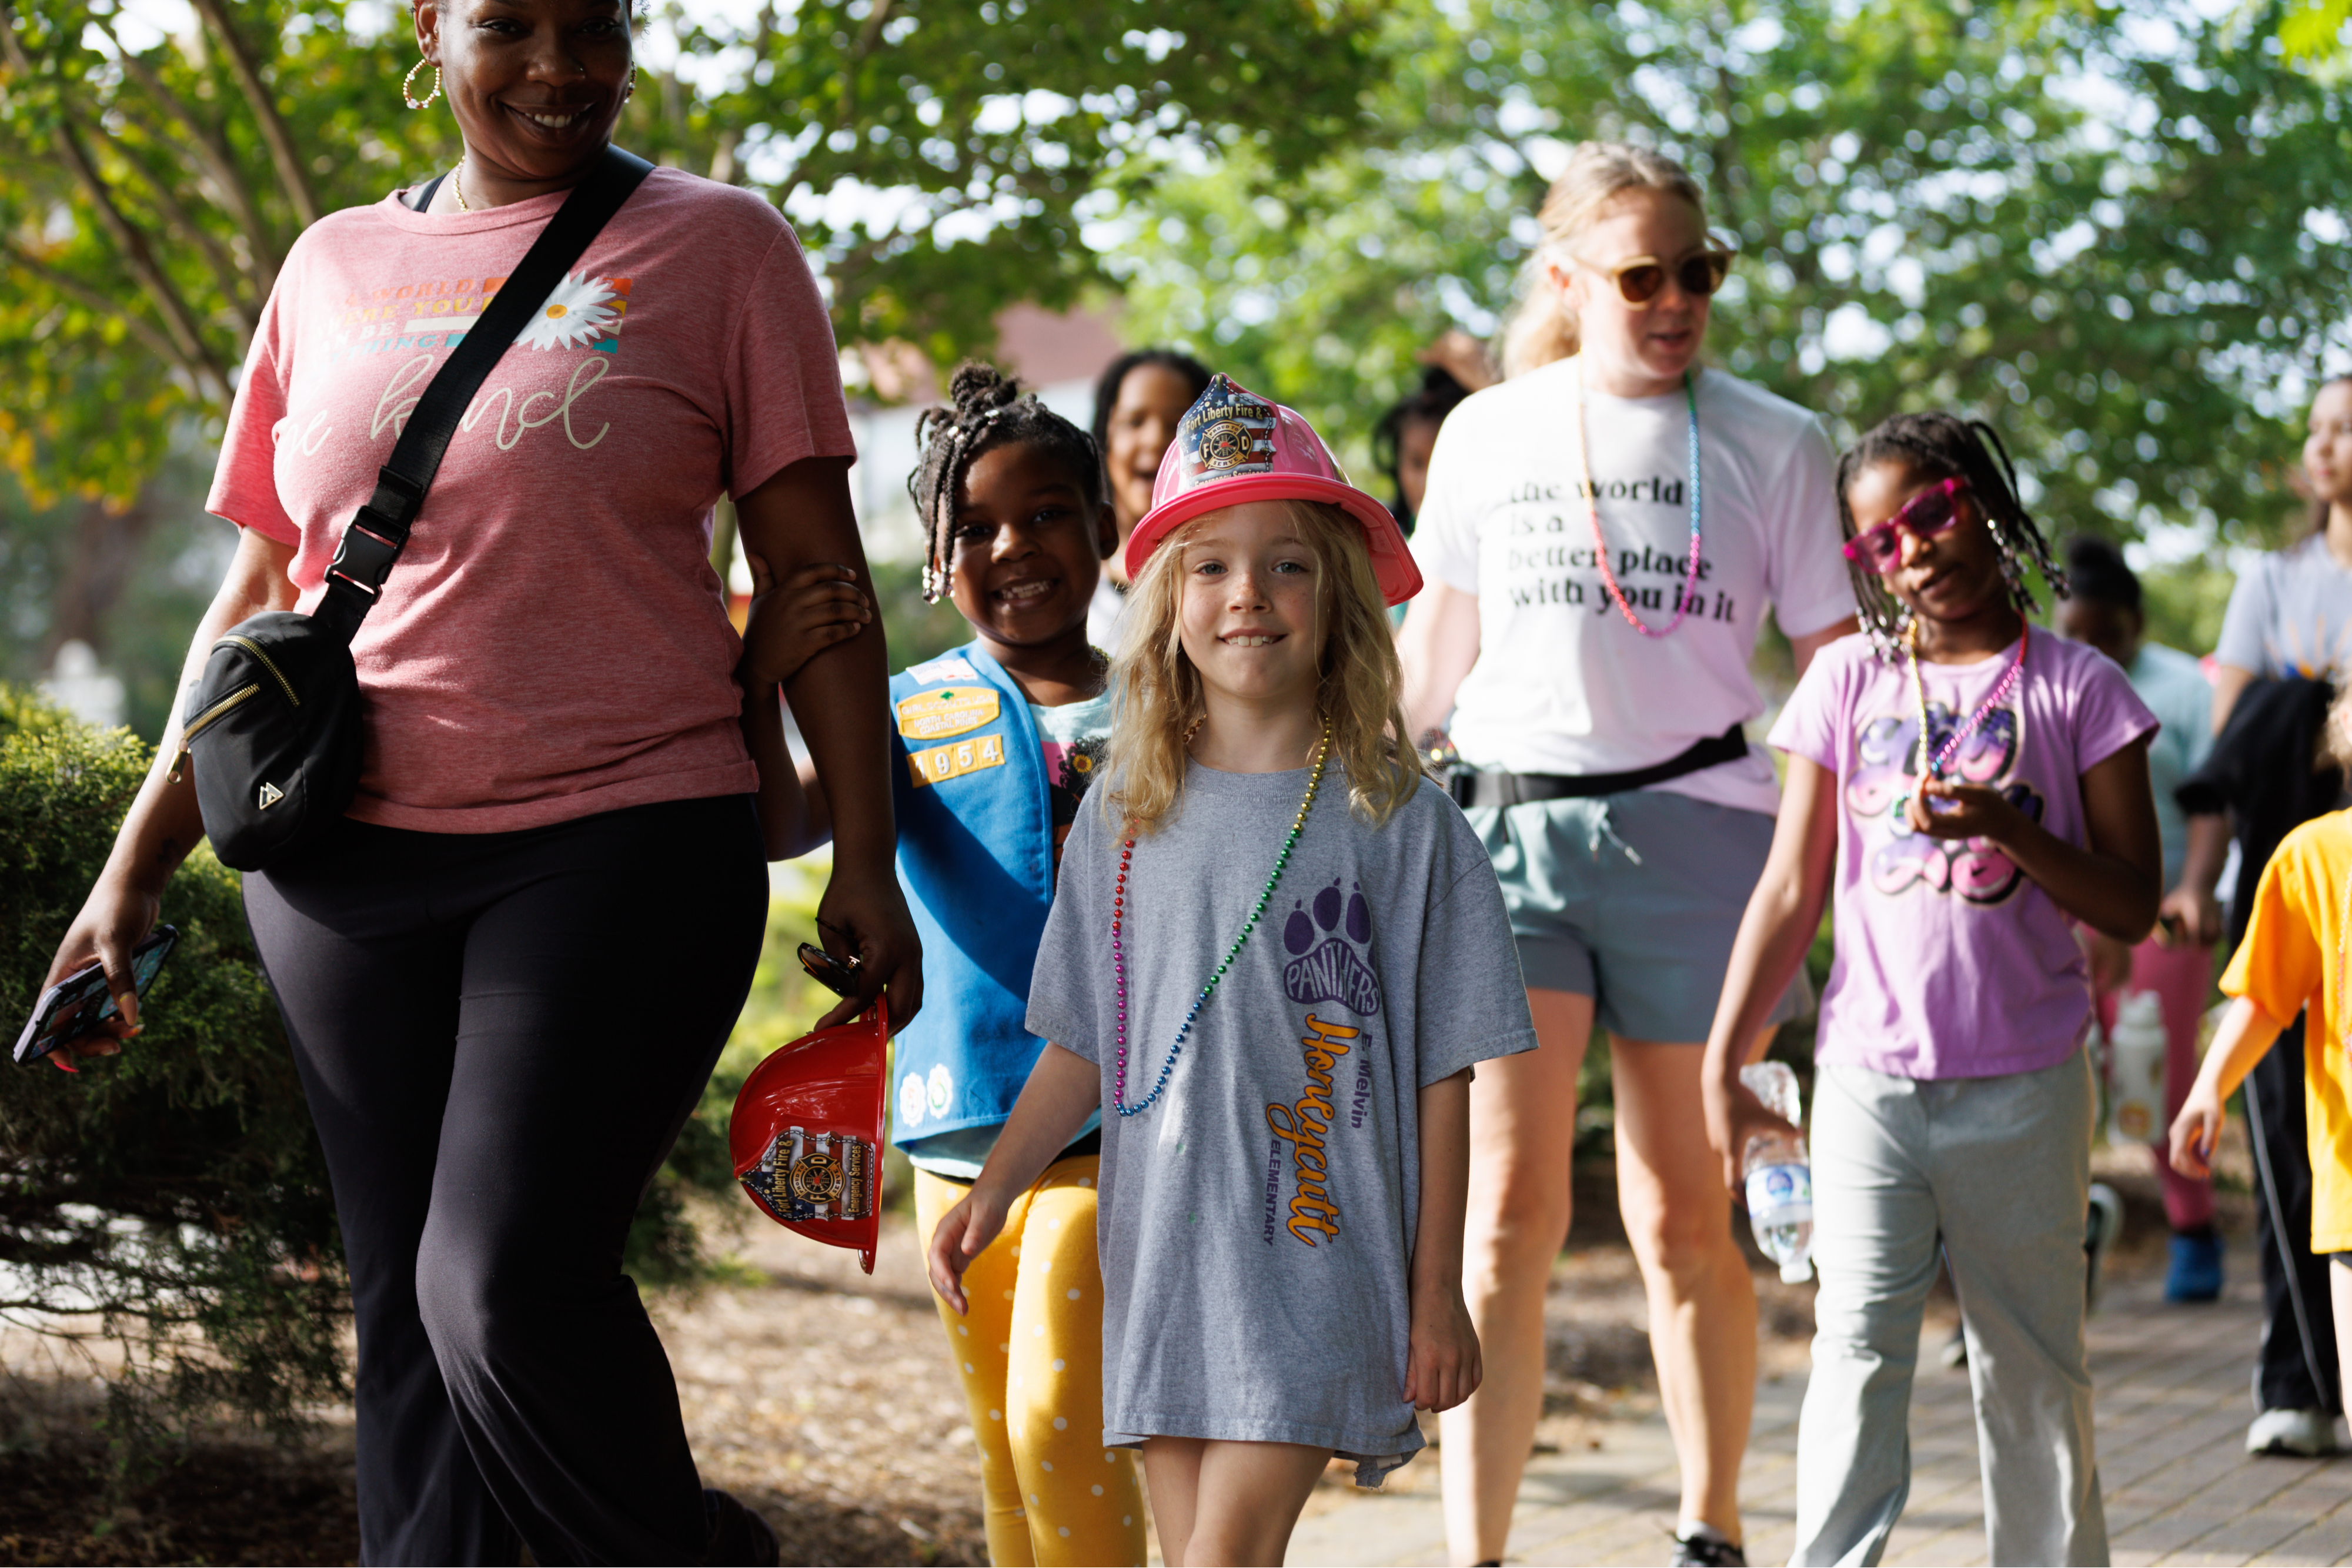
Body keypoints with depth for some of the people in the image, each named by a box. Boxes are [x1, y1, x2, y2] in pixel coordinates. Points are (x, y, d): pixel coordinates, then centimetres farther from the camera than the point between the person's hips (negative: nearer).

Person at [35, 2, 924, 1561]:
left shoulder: (715, 244, 5)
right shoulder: (338, 266, 14)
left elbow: (813, 570, 3)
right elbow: (259, 595, 18)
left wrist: (865, 863, -4)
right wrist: (136, 866, 13)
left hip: (622, 846, -4)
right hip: (351, 868, 4)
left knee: (507, 1282, -15)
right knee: (405, 1309, 4)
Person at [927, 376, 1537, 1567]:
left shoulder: (1399, 822, -3)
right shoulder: (1123, 821, 8)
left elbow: (1440, 1075, -1)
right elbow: (1082, 1049, 13)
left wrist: (1437, 1294, -1)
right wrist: (993, 1190, 1)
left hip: (1316, 1258, -4)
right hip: (1160, 1264, 4)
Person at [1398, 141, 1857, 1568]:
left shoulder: (1775, 444, 5)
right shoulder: (1488, 436, 10)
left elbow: (1839, 668, 6)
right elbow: (1438, 641, 21)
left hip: (1698, 834, -1)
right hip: (1509, 829, 1)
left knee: (1684, 1219, 5)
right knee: (1507, 1212, -8)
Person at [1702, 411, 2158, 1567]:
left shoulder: (2076, 689, 0)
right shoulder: (1848, 681, 6)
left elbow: (2131, 908, -2)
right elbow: (1791, 893, 7)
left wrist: (2005, 825, -17)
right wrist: (1722, 1061, 4)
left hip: (2024, 1088, -1)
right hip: (1870, 1080, 1)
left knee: (2033, 1364, 9)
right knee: (1857, 1350, -6)